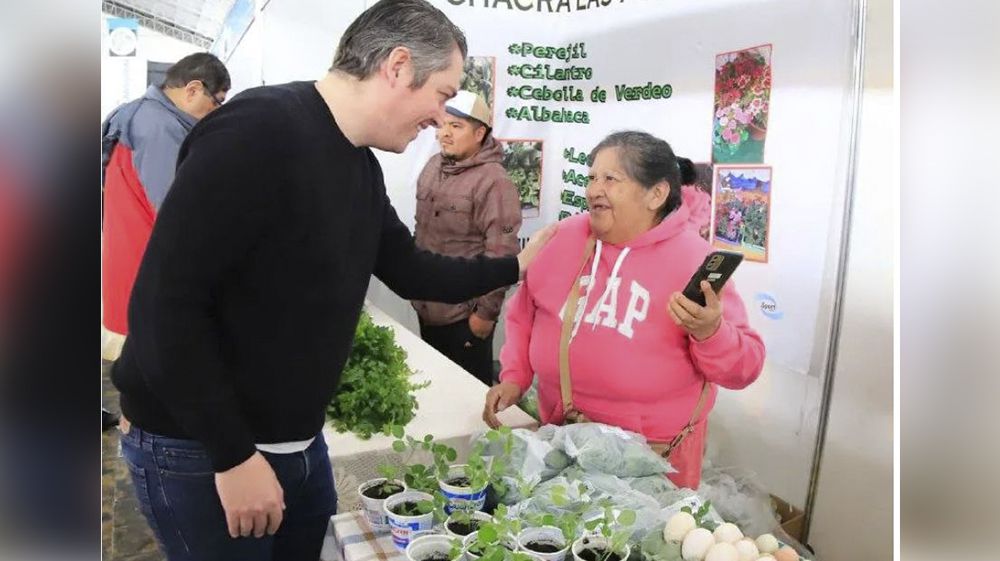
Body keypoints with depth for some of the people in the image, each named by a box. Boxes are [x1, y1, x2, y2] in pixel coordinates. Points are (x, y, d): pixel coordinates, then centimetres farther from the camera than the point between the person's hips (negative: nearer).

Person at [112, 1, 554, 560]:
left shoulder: (362, 166, 5)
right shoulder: (258, 130, -23)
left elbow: (412, 272, 16)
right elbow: (165, 303, -26)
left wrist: (515, 266, 13)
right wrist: (232, 454, -23)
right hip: (198, 449, -8)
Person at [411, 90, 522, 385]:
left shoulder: (493, 182, -20)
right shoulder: (433, 166, 5)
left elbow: (501, 255, -21)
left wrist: (486, 312, -18)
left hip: (465, 314, -7)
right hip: (427, 306, 8)